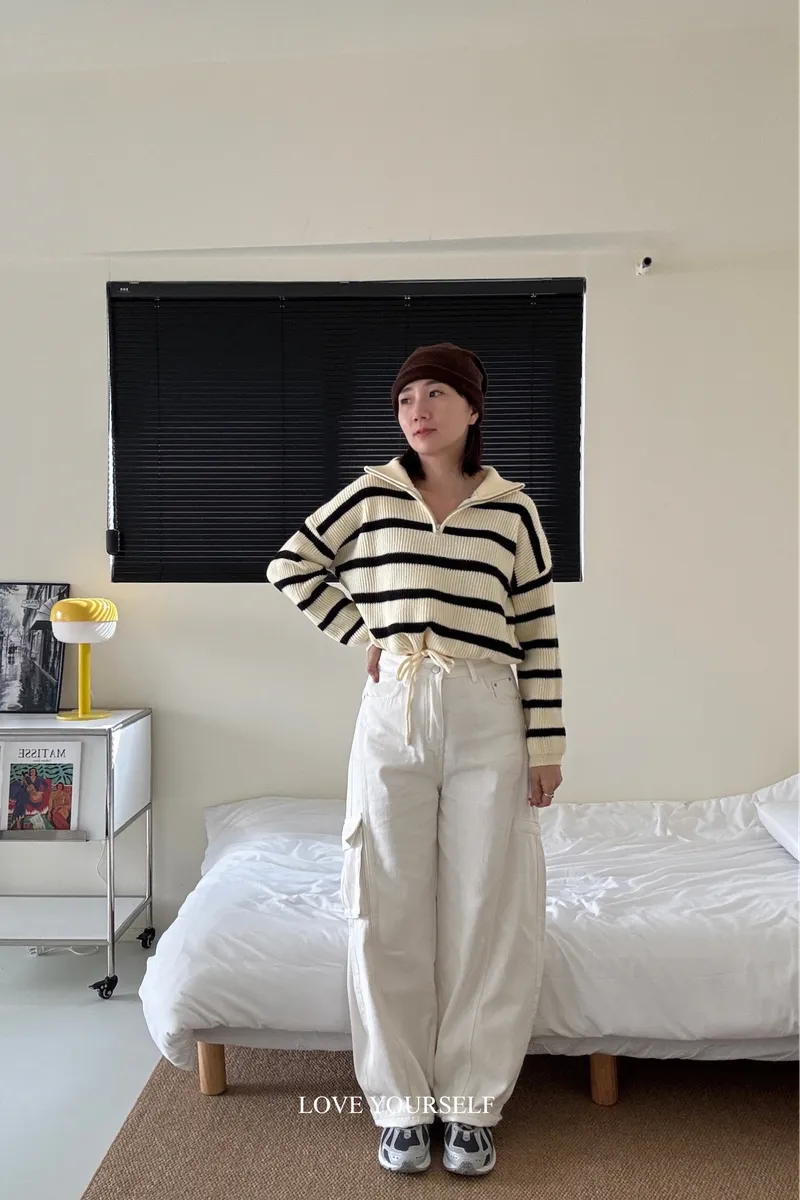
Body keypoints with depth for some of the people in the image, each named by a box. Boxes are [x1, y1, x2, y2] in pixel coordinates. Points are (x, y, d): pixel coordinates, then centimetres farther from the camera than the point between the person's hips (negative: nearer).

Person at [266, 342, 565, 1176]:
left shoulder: (513, 509, 2)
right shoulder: (371, 496, 3)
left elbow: (538, 636, 2)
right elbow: (290, 564, 12)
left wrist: (546, 743, -1)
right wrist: (358, 633, 3)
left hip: (487, 723, 0)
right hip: (393, 717, 1)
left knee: (487, 910, 6)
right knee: (389, 911, 7)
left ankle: (473, 1105, 25)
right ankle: (402, 1104, 25)